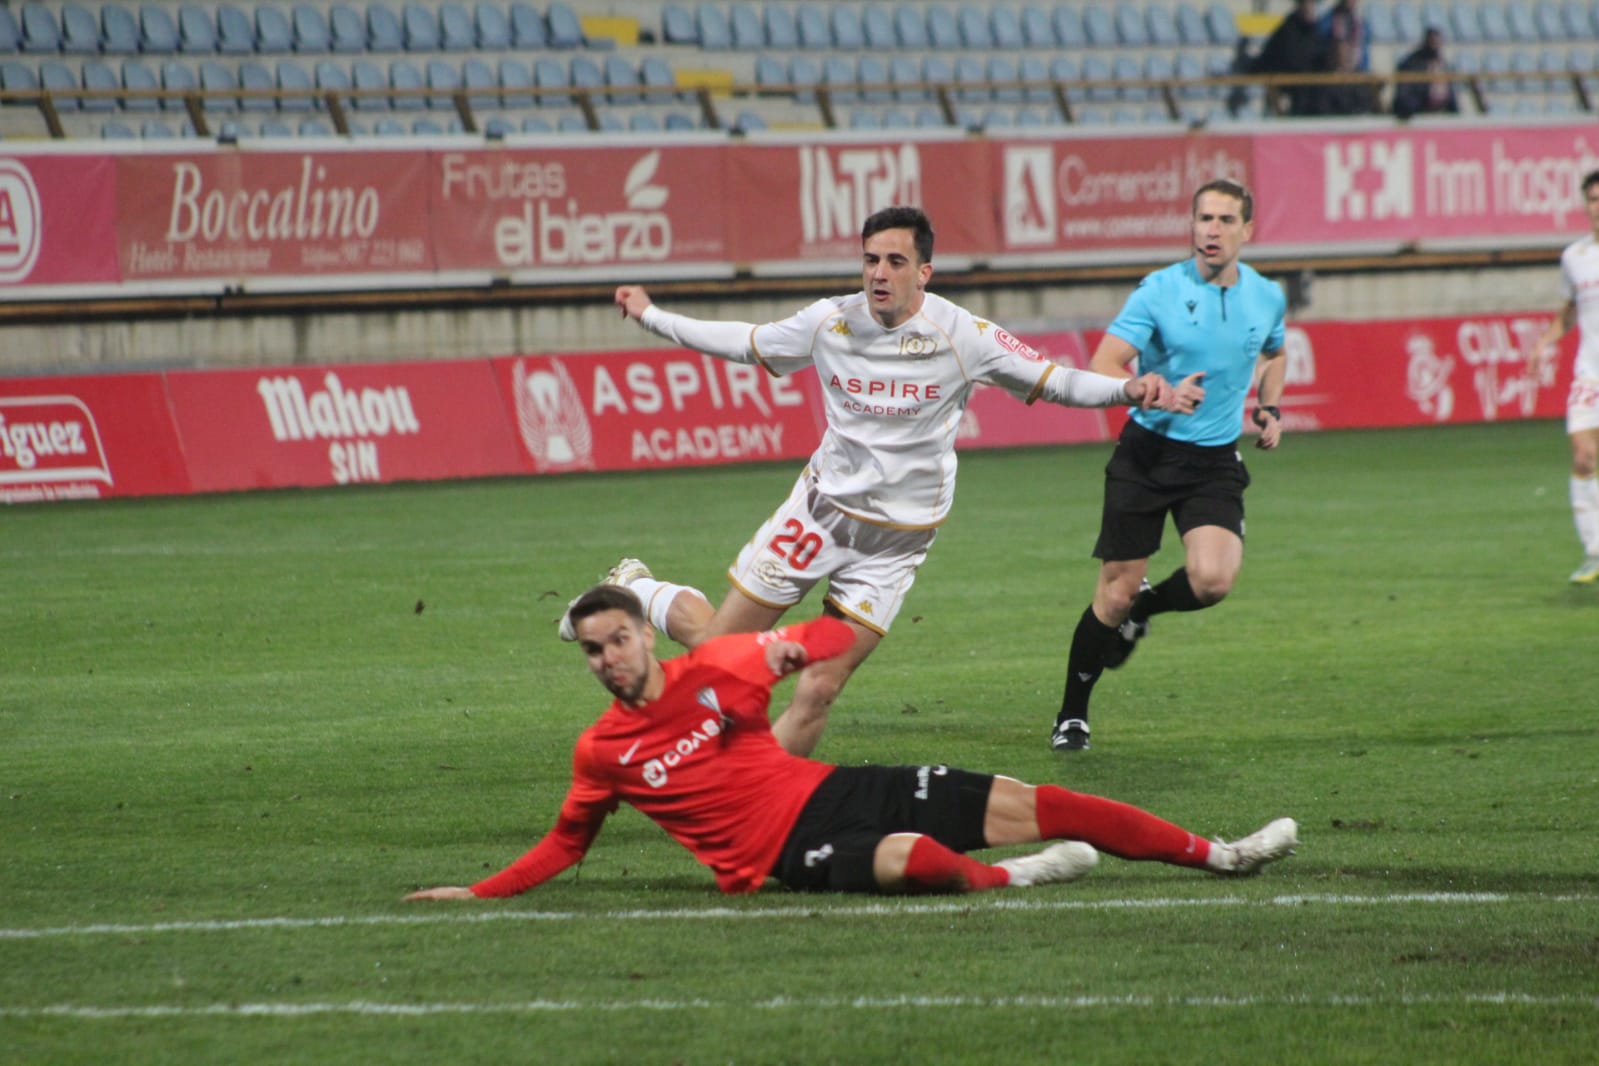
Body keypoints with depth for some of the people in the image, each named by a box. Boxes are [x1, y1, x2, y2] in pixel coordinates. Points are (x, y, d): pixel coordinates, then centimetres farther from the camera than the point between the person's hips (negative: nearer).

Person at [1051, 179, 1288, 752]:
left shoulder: (1267, 297, 3)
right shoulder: (1159, 291, -10)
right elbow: (1102, 368, -15)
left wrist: (1270, 408, 10)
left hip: (1215, 461, 3)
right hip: (1147, 452, -3)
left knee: (1212, 580, -21)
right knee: (1116, 592, -2)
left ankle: (1142, 608, 15)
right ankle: (1072, 714, 16)